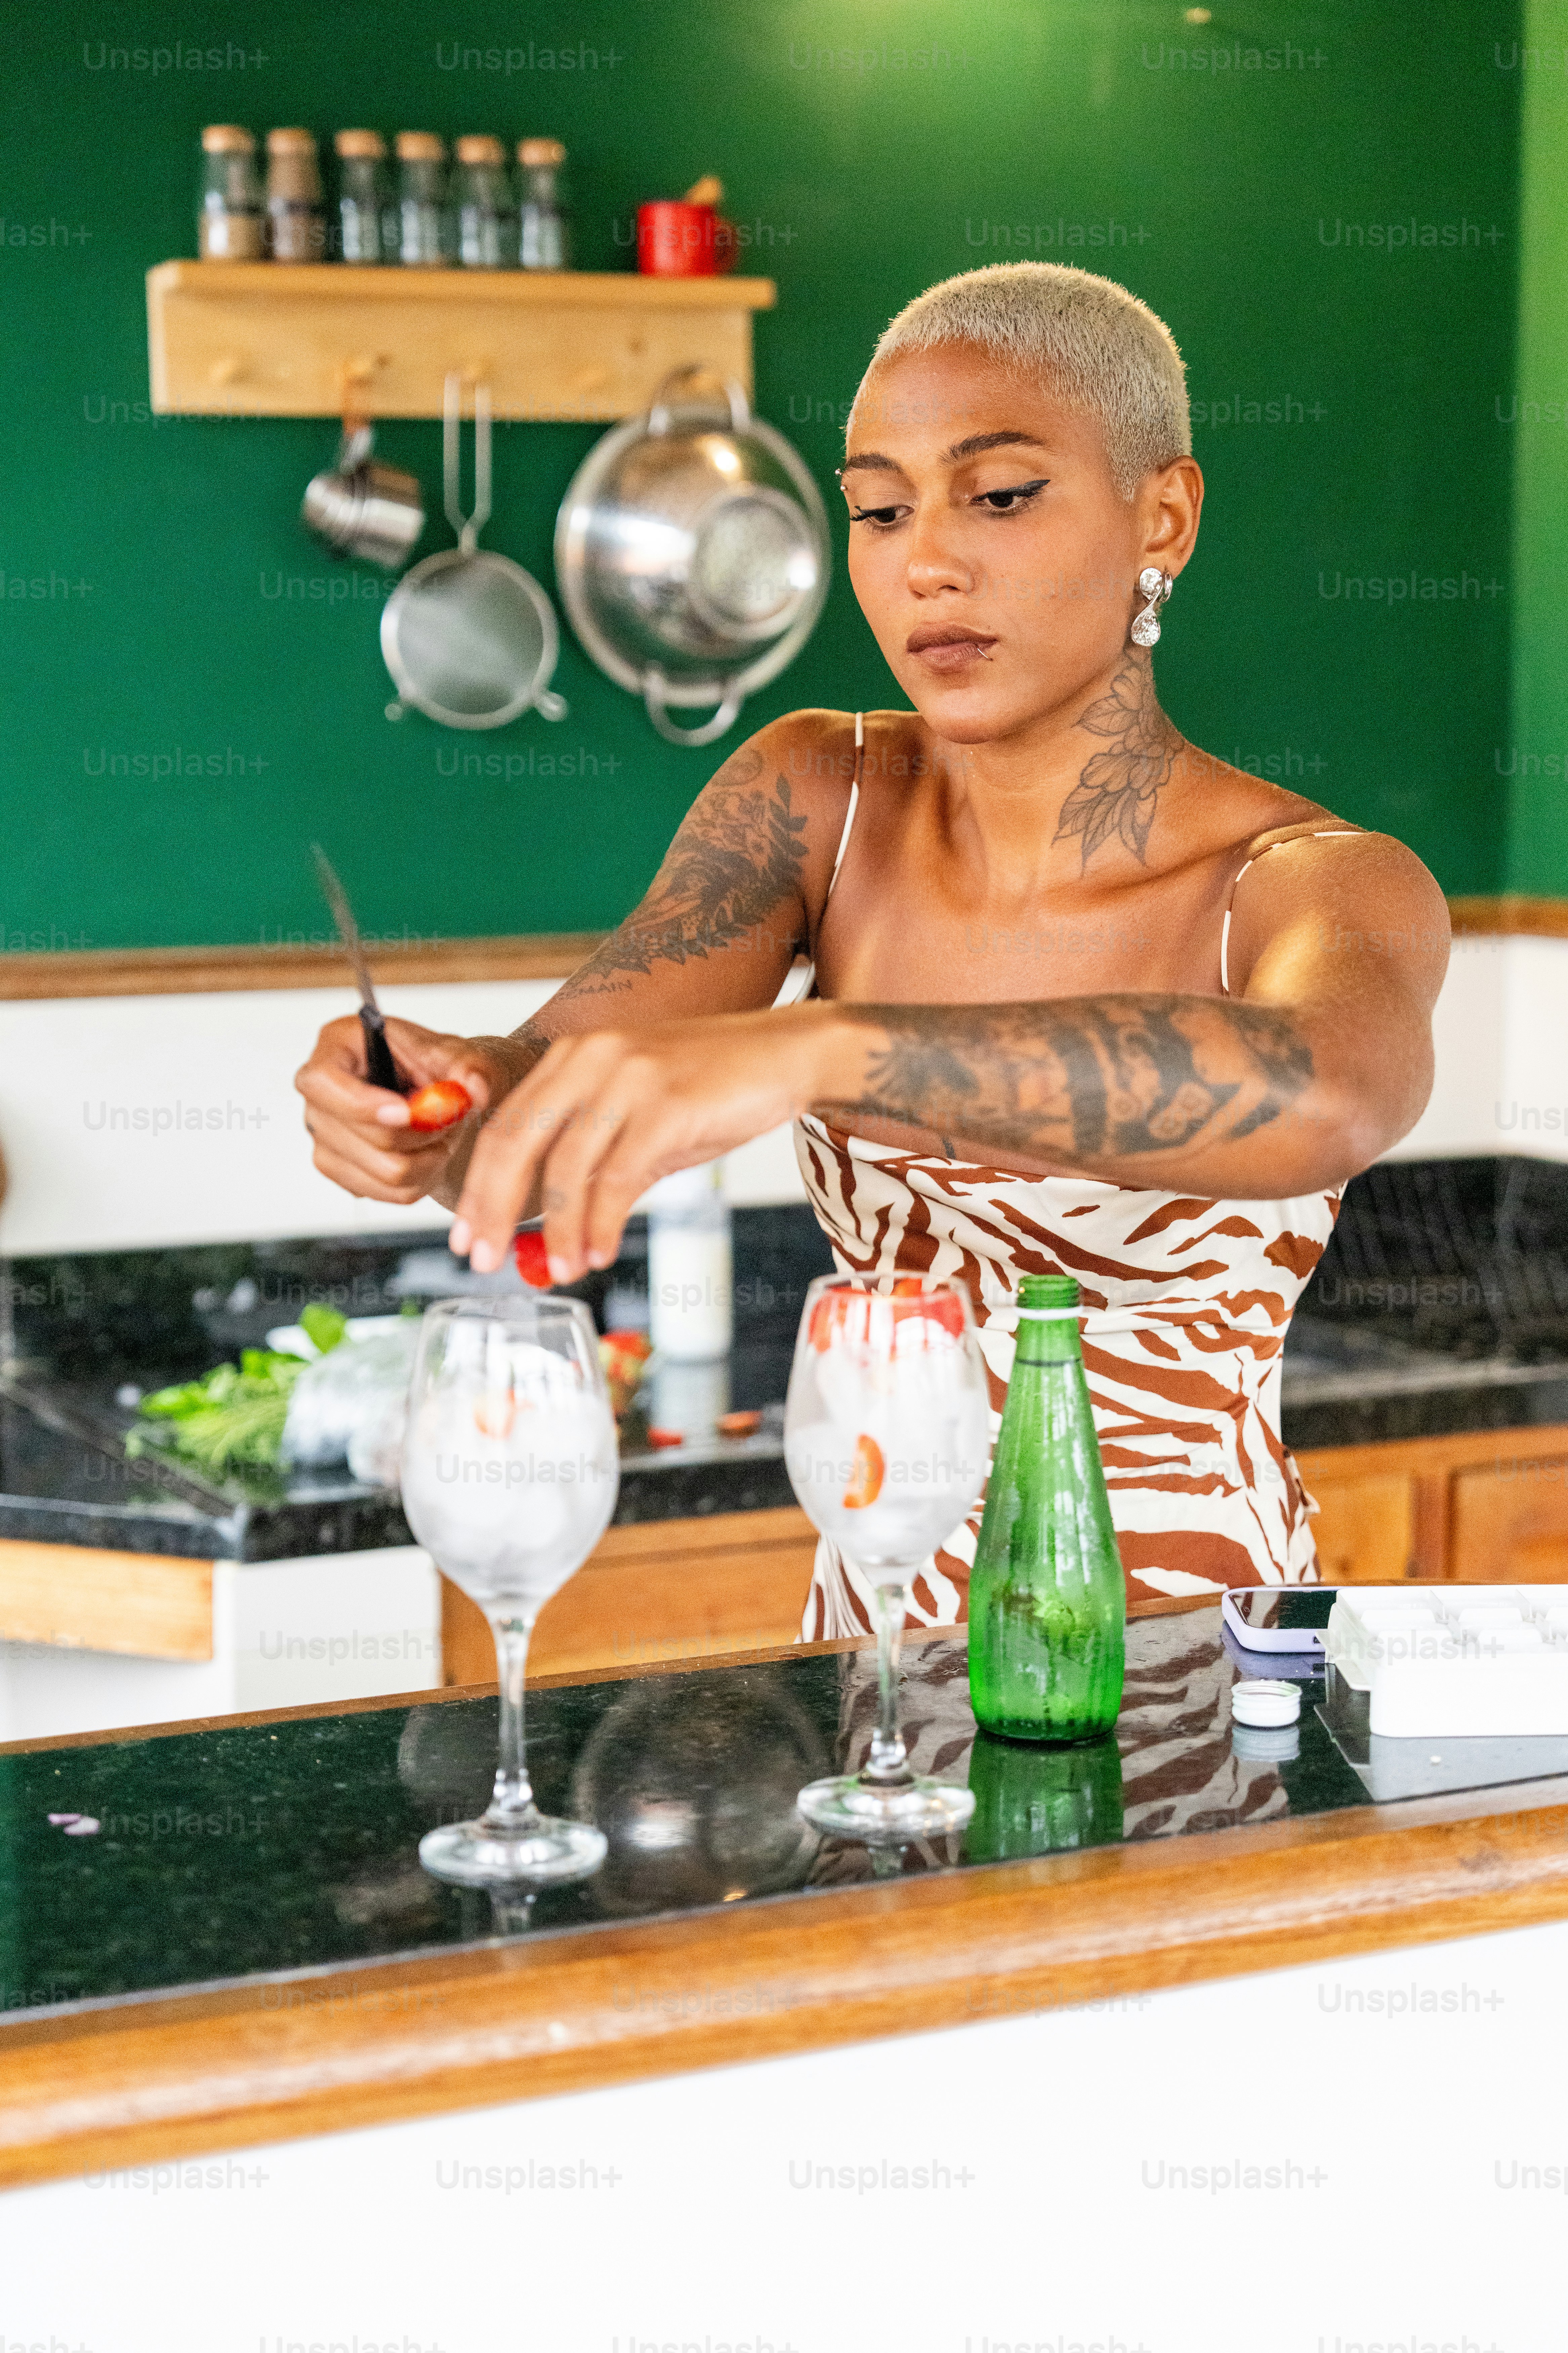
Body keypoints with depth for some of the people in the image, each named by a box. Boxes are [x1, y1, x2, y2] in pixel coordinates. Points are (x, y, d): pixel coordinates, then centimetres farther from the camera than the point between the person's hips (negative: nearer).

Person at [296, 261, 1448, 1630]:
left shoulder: (1317, 886, -10)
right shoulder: (818, 805, 3)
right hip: (872, 1649, 3)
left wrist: (810, 1048, -46)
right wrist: (437, 1115, -32)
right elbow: (552, 1087, -8)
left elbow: (1329, 1094, -34)